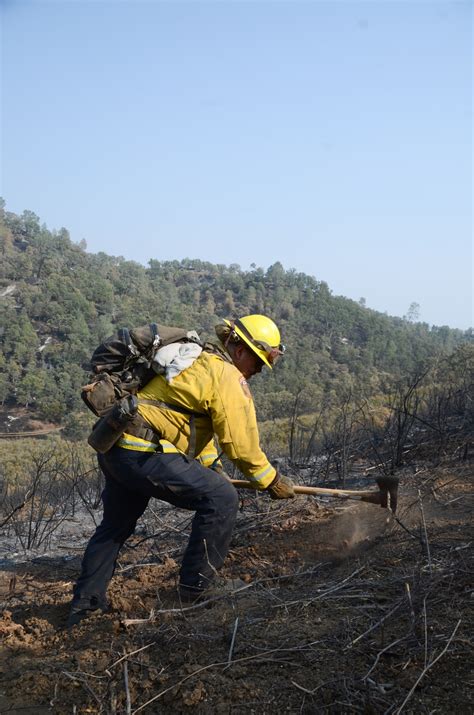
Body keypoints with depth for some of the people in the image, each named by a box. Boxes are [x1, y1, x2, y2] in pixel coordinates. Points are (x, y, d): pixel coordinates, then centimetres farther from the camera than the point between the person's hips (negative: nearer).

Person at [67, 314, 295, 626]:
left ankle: (85, 602, 36)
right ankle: (196, 586, 3)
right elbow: (241, 442, -8)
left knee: (116, 523, 26)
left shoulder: (198, 361, 23)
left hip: (115, 447, 10)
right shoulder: (227, 376, -7)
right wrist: (273, 481, 6)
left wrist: (212, 467, 35)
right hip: (145, 453, -10)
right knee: (221, 498, -6)